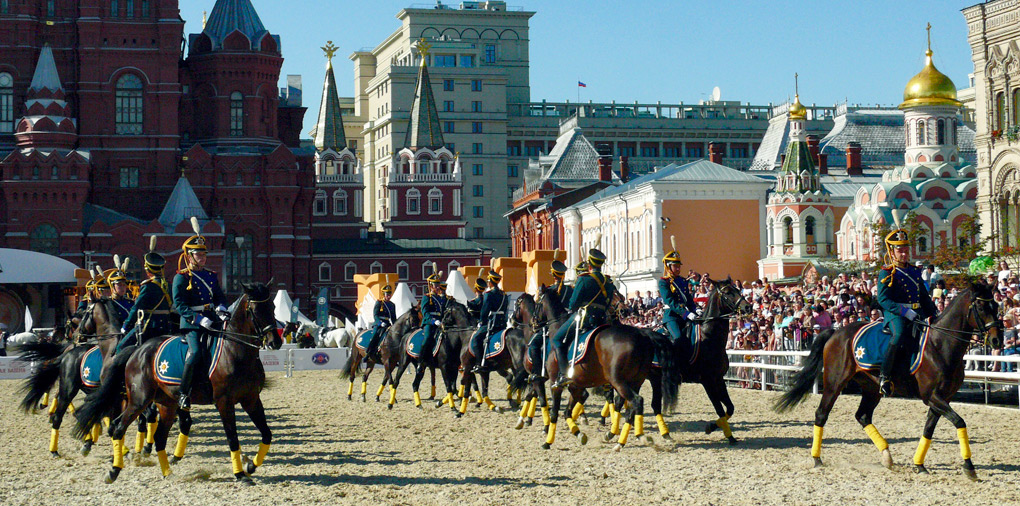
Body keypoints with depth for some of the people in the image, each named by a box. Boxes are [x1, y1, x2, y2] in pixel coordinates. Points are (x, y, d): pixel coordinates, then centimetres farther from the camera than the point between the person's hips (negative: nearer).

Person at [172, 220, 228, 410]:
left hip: (211, 321, 7)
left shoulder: (211, 276, 17)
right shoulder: (181, 278, -2)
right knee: (196, 352, -26)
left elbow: (220, 296, 18)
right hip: (191, 323, -7)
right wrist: (199, 319, -21)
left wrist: (221, 309, -7)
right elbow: (179, 305, -10)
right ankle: (183, 393, -20)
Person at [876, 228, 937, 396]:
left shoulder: (915, 271, 20)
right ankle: (884, 376, -30)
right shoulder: (887, 273, -1)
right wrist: (905, 311, -21)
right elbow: (883, 299, -11)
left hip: (917, 313, 7)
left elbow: (925, 297, 25)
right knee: (900, 335, -34)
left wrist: (934, 313, 11)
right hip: (896, 314, -7)